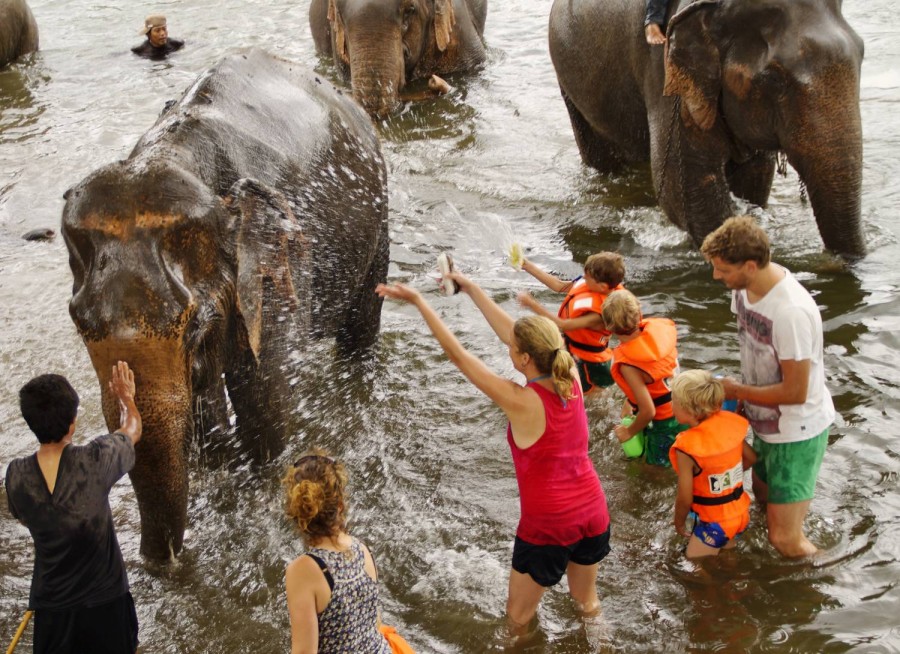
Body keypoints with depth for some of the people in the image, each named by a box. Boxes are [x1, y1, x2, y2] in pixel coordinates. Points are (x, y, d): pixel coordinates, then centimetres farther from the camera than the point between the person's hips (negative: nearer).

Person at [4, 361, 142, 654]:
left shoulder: (16, 475, -16)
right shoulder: (93, 461, -23)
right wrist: (125, 396, 19)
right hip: (104, 597, -2)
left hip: (52, 602, 2)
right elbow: (132, 428, 0)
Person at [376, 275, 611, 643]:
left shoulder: (522, 403, -25)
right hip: (593, 514, 6)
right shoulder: (570, 378, -9)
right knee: (587, 601, 28)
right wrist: (471, 288, 7)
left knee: (519, 618, 16)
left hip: (547, 526, -6)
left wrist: (418, 301, -15)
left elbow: (457, 354, -21)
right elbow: (511, 331, 1)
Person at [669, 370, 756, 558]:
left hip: (714, 523, -7)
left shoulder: (686, 449, -27)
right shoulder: (729, 424, -10)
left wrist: (679, 523, -1)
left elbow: (685, 499, -20)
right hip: (740, 514, 7)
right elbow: (751, 458, 5)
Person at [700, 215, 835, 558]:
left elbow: (795, 392, -27)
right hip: (766, 421, 8)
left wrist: (736, 390, -14)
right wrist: (745, 398, 2)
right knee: (764, 496, 27)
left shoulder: (791, 312, -34)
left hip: (797, 429, -8)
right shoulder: (745, 287, -9)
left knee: (785, 539, -4)